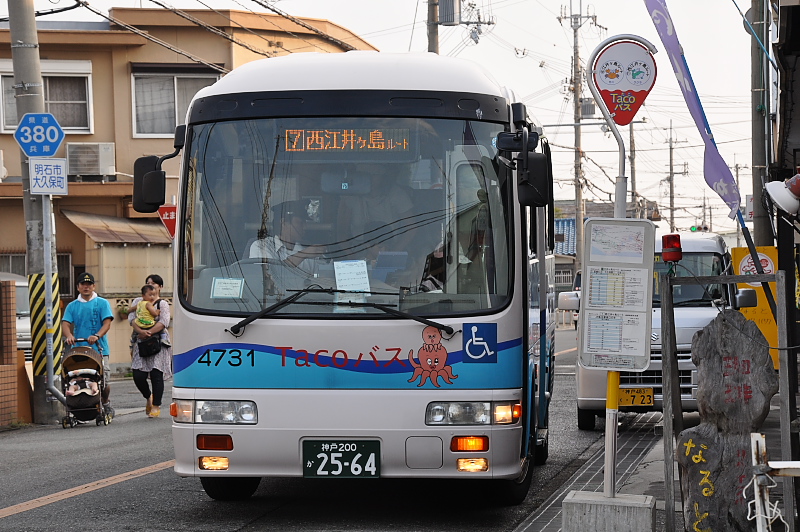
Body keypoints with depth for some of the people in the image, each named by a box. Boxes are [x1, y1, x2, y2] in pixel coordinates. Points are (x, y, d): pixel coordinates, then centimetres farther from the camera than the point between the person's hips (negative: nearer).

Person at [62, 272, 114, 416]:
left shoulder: (102, 303, 8)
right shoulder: (72, 306, 14)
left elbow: (107, 323, -3)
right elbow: (66, 323, 3)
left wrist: (97, 336, -22)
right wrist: (69, 335, -20)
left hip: (99, 349, -2)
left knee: (104, 381, -4)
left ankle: (106, 403, 19)